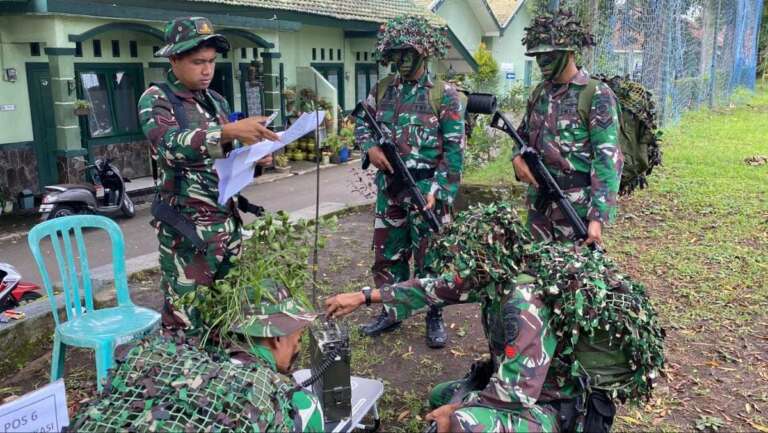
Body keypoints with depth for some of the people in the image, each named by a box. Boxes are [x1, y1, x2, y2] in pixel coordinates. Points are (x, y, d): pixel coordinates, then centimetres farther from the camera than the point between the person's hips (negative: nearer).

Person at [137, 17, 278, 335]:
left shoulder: (217, 101, 11)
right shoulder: (156, 99, -7)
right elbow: (172, 146, -26)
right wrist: (228, 131, -39)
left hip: (228, 220, 6)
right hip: (186, 227, -6)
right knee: (186, 319, -1)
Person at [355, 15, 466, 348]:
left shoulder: (444, 95, -8)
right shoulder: (382, 89, 7)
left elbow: (454, 151, -10)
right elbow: (361, 122, 18)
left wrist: (436, 191, -18)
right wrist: (370, 147, -4)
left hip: (426, 190, -5)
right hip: (389, 190, 5)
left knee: (430, 259, 6)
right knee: (387, 255, 14)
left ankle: (434, 318, 23)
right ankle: (390, 312, 32)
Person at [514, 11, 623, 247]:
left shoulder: (597, 95, -11)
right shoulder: (539, 92, 10)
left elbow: (607, 158, -16)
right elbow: (523, 134, 23)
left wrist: (598, 216, -23)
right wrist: (517, 157, -1)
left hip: (577, 207, -6)